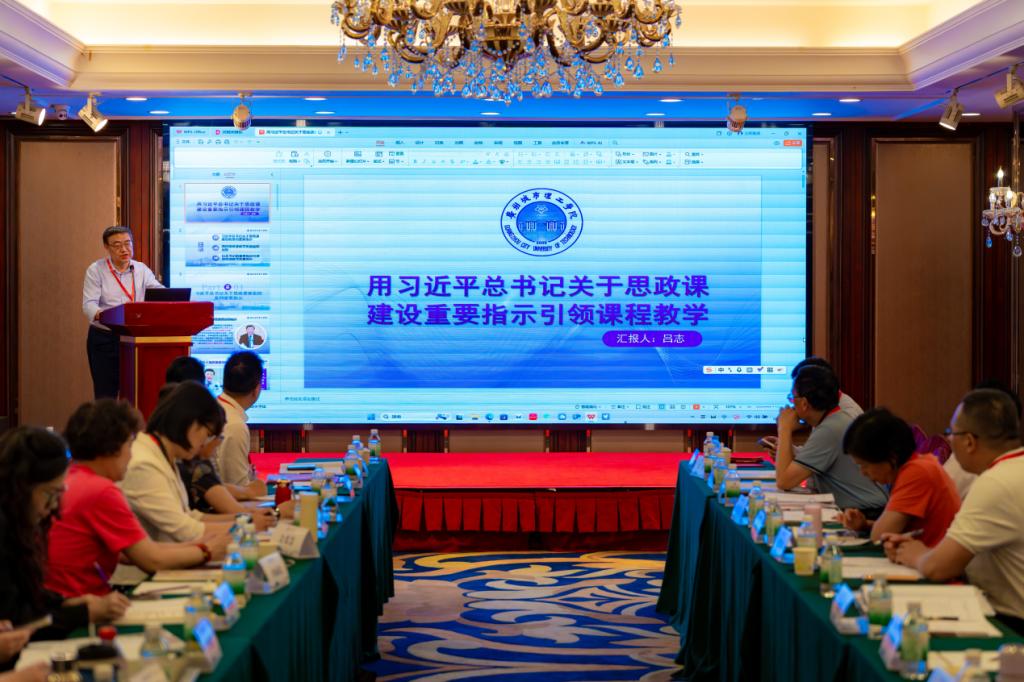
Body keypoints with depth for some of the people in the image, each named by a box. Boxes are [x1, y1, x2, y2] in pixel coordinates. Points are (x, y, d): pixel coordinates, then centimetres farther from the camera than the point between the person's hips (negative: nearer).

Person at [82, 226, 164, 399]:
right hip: (104, 338, -2)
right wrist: (100, 315, -35)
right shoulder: (96, 270, -2)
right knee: (105, 393, -3)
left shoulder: (141, 270, 7)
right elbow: (89, 304, -13)